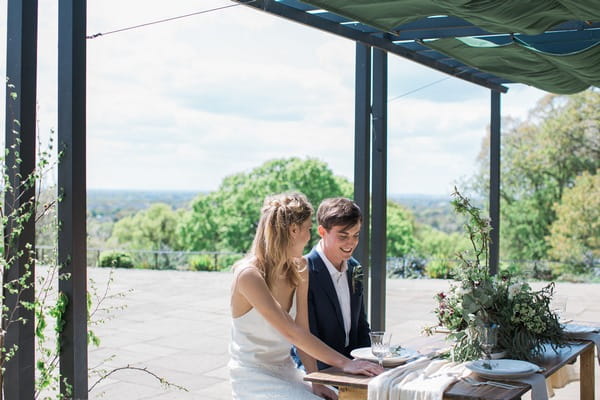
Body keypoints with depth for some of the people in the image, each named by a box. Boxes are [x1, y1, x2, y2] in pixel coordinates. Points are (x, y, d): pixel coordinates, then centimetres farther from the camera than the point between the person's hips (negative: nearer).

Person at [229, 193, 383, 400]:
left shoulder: (298, 270, 5)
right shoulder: (249, 275, -19)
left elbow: (302, 332, 2)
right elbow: (291, 333, -24)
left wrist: (316, 383, -8)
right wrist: (344, 363, -26)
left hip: (287, 371, 7)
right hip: (254, 378, -7)